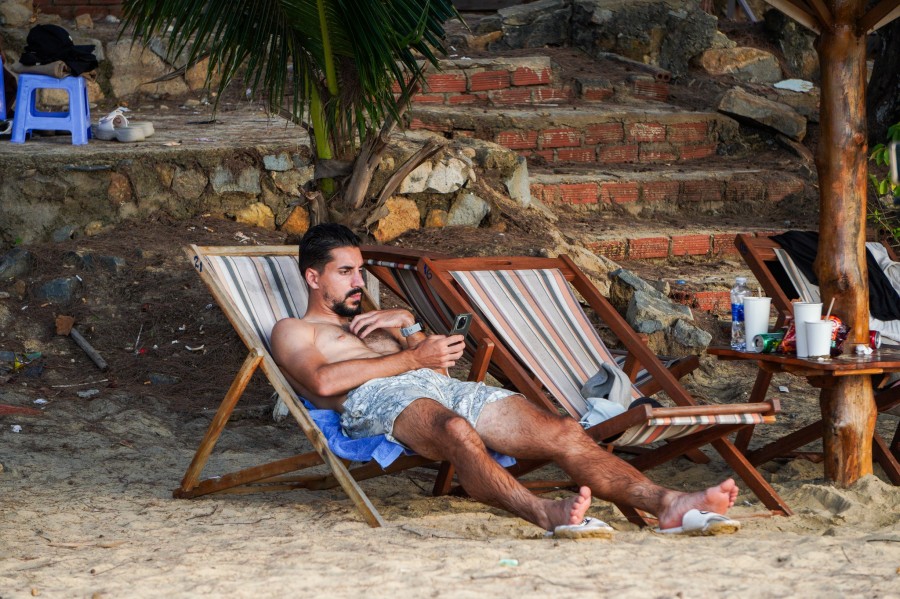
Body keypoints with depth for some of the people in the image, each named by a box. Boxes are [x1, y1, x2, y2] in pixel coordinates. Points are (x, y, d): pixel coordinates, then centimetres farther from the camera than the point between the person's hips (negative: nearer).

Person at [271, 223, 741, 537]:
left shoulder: (369, 323, 42)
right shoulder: (294, 330, 20)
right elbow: (323, 380, -4)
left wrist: (405, 323, 11)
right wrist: (413, 357, -1)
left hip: (442, 388, 7)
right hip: (377, 400, -7)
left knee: (562, 432, -20)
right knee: (457, 431, -44)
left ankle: (667, 504, -40)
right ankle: (547, 514, -69)